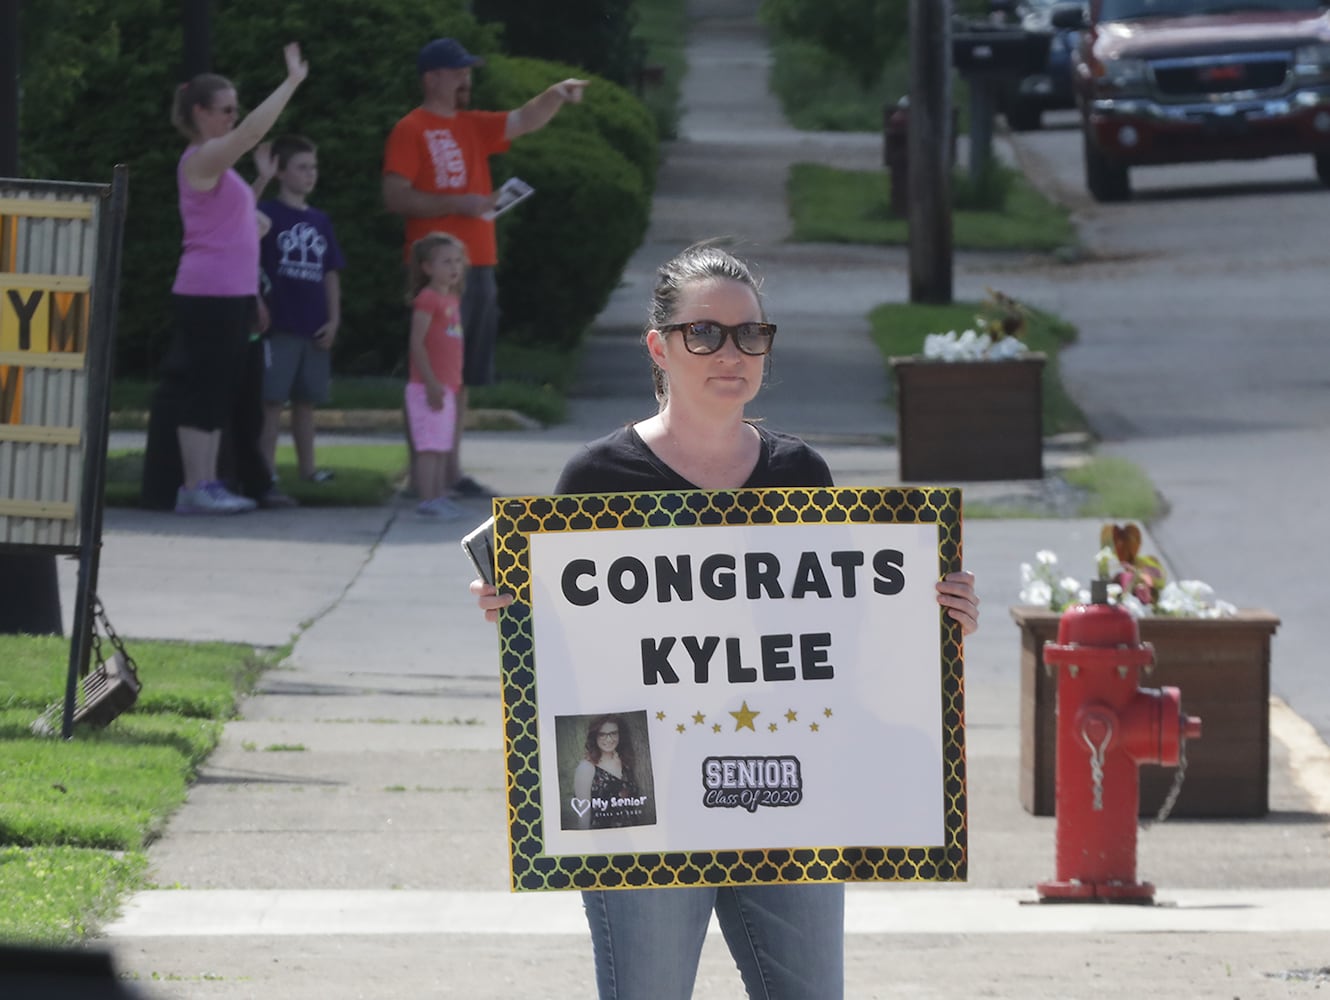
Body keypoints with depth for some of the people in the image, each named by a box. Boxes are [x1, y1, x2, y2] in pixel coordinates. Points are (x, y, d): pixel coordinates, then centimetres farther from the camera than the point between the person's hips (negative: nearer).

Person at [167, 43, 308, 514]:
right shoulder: (202, 158, -11)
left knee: (222, 390, 9)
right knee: (205, 387, -8)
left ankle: (208, 484, 11)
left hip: (233, 294, 10)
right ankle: (195, 488, -8)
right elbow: (253, 130, -26)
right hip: (209, 293, -10)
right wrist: (292, 82, -24)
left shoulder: (218, 164, 18)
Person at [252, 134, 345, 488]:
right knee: (272, 397, -3)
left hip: (314, 327, 5)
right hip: (279, 324, -5)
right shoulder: (270, 213, -4)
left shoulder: (320, 221, 13)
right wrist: (262, 180, -36)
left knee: (307, 399, 12)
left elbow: (331, 273, 15)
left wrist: (333, 319, 7)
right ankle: (267, 464, 1)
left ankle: (307, 464, 19)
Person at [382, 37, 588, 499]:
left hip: (478, 266, 8)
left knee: (462, 376, 11)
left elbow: (524, 121, 10)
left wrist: (555, 95, -9)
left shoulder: (473, 127, 17)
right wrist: (457, 203, -18)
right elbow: (395, 197, -12)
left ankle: (452, 471, 16)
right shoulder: (410, 131, -5)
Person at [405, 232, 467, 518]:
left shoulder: (452, 299, 14)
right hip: (429, 387, -9)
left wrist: (456, 382, 19)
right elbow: (417, 344, -18)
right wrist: (431, 384, -21)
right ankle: (427, 499, -10)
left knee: (443, 446, 12)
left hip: (447, 387, 9)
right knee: (430, 446, -10)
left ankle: (440, 496, 17)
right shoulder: (427, 299, -13)